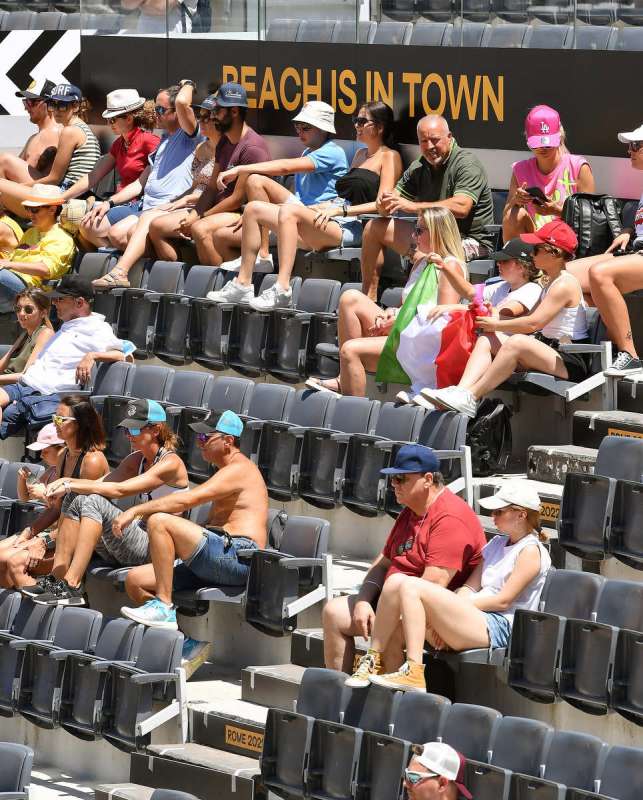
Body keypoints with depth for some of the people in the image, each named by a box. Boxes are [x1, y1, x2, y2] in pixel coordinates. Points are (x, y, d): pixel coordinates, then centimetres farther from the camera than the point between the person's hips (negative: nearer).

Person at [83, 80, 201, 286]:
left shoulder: (189, 135, 2)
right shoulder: (164, 140, 30)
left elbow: (182, 102, -20)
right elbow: (141, 183, 29)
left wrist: (187, 84, 4)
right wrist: (109, 203, 17)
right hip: (145, 208, 10)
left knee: (146, 220, -43)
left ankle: (120, 273, -61)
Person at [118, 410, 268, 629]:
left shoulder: (239, 469, -7)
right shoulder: (228, 472, 28)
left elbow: (188, 499, -18)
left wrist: (135, 511, -18)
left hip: (238, 556, -10)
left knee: (159, 521, -24)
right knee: (135, 580, 2)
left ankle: (163, 606, -24)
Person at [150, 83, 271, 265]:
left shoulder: (252, 147, -15)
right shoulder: (225, 141, 16)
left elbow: (238, 198, -17)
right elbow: (212, 187, 15)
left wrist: (201, 217, -12)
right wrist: (195, 214, -3)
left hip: (242, 214, -10)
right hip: (219, 209, 10)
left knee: (201, 229, -39)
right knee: (157, 227, -1)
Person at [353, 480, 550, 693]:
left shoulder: (531, 551, -1)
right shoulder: (498, 543, 26)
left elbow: (503, 601, -9)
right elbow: (470, 587, 16)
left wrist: (460, 604, -11)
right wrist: (444, 617, -2)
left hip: (498, 626, -9)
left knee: (411, 587, -24)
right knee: (398, 582, -8)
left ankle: (413, 673, -29)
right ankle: (372, 660, -12)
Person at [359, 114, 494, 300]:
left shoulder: (467, 164, -15)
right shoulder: (419, 168, 9)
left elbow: (461, 208, -30)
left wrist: (413, 206, -30)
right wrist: (385, 205, -20)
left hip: (469, 240, -9)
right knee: (374, 227, 7)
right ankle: (369, 300, 9)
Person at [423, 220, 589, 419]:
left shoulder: (565, 284, -13)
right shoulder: (551, 283, 20)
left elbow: (533, 323, -19)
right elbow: (529, 320, 18)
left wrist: (496, 325, -8)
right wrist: (495, 319, 5)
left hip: (571, 361, -10)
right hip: (548, 352, 10)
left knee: (517, 342, -34)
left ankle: (470, 399, -32)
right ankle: (461, 391, -22)